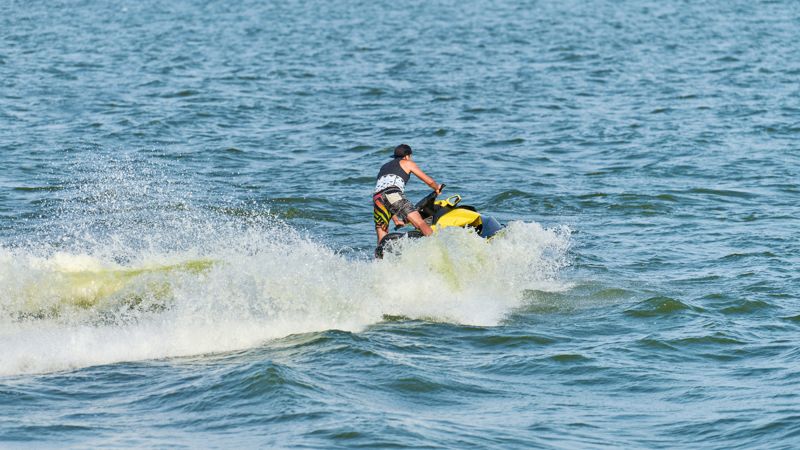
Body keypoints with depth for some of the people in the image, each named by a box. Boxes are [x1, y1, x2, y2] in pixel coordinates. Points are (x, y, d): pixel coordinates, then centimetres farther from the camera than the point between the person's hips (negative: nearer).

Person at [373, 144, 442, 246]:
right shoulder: (407, 163, 22)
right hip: (393, 194, -5)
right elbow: (429, 181, 22)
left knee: (382, 238, 12)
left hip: (377, 197, 5)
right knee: (420, 223, -13)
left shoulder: (384, 167, 38)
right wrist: (437, 188, 45)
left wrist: (395, 219, 44)